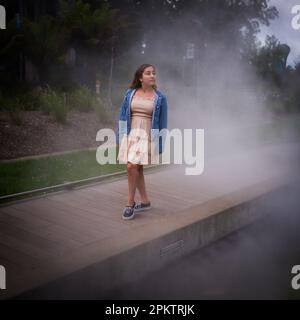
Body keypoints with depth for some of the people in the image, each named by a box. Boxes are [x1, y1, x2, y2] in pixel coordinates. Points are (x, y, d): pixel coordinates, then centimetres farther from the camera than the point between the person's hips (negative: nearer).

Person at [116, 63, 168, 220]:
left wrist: (160, 146, -1)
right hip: (130, 134, 4)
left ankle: (130, 203, -1)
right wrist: (119, 138, 7)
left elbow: (162, 123, 2)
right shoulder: (130, 93, 6)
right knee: (137, 169, 10)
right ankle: (145, 201, 26)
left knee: (132, 166, -17)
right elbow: (123, 116, 9)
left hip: (147, 136, -4)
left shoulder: (160, 98, 0)